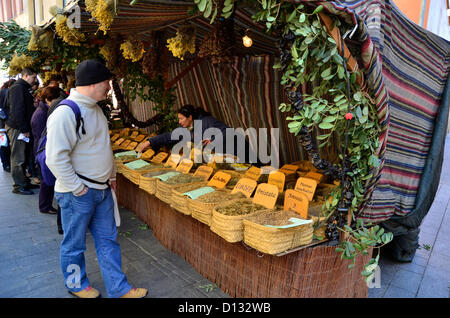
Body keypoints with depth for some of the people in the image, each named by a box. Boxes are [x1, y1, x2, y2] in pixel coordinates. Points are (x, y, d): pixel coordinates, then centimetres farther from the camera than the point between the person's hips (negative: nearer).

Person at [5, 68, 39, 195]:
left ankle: (25, 182, 24)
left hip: (23, 129, 10)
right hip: (17, 128, -10)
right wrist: (24, 129, -19)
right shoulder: (17, 88, -13)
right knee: (18, 158, -3)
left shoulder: (24, 88, 18)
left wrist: (26, 128, 15)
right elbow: (17, 110, -20)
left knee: (24, 157, 15)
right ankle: (18, 186, 5)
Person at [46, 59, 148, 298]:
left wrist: (111, 175, 17)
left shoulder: (94, 108, 9)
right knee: (74, 244, 13)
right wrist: (77, 188, -18)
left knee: (107, 240, 14)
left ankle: (118, 288, 26)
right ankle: (76, 285, 36)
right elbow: (55, 158, -24)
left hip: (102, 189, 8)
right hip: (77, 194, -8)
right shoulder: (65, 113, -20)